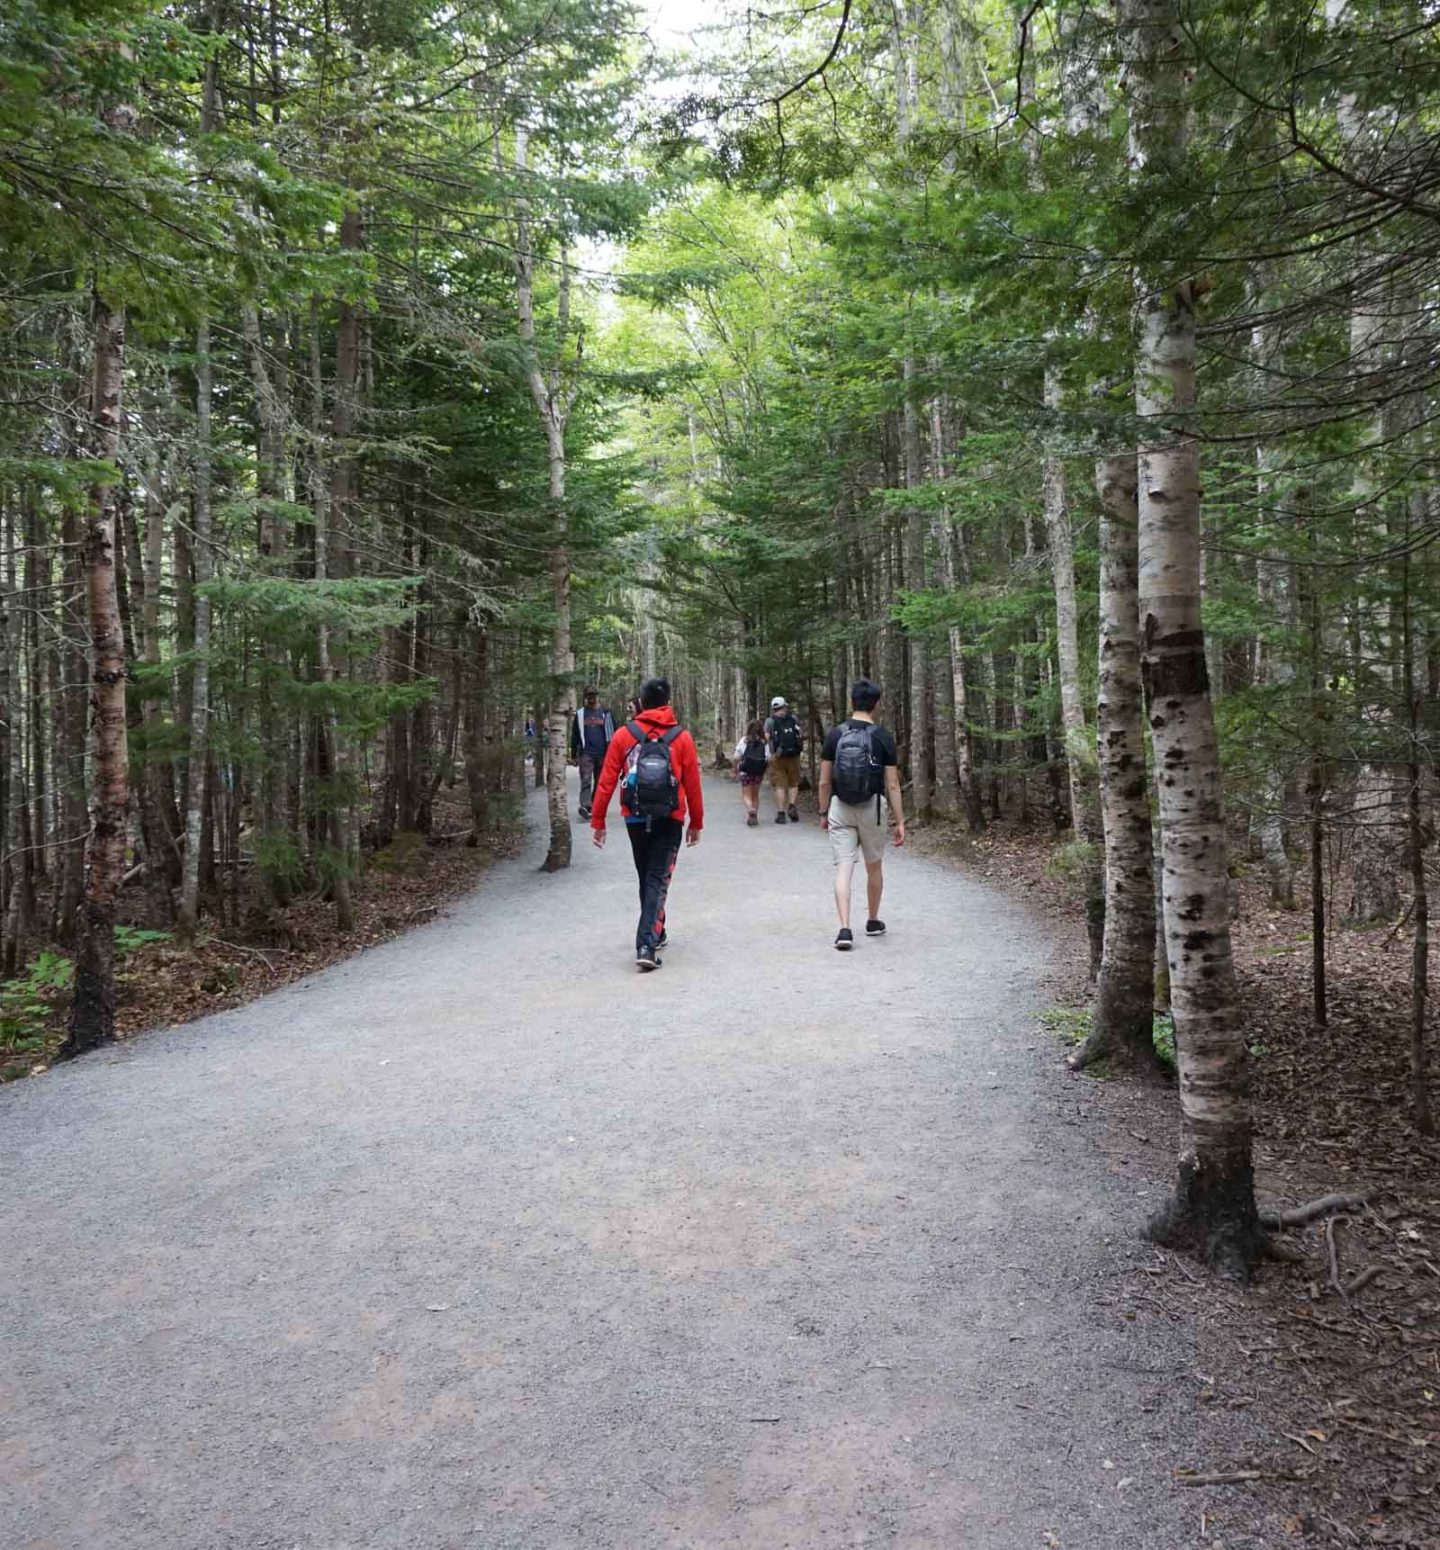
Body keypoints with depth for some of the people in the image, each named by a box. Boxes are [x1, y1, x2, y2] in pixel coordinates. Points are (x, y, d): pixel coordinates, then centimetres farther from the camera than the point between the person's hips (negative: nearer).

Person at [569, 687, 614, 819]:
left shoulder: (605, 712, 5)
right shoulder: (580, 713, 7)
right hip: (586, 753, -1)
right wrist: (574, 754, 9)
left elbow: (613, 733, 5)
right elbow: (574, 735, 11)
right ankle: (585, 806, -20)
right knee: (586, 780, -12)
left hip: (602, 753, 1)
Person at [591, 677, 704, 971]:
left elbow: (607, 781, -4)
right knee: (658, 880, 0)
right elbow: (693, 785, -1)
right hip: (670, 822, -2)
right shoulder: (681, 737, -4)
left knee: (646, 879, 20)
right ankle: (647, 946, -13)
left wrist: (597, 821, 3)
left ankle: (655, 934, 35)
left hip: (635, 820, 2)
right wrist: (696, 823, 10)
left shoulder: (623, 735, -3)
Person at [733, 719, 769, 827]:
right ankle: (754, 817, 16)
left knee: (746, 795, 4)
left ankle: (750, 809, -25)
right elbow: (768, 759, 0)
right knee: (755, 795, 17)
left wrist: (736, 772, 7)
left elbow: (737, 758, -4)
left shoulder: (744, 740, -2)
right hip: (759, 773, 2)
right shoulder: (764, 743, 2)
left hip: (746, 771, -2)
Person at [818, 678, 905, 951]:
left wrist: (823, 813, 13)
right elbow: (892, 785, -5)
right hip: (871, 808, 0)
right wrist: (899, 821, 0)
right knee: (874, 867, 18)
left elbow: (824, 781, 1)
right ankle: (873, 922, 32)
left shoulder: (835, 734, -1)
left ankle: (845, 929, -14)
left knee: (843, 868, -1)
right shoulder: (883, 737, -5)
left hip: (840, 807, 0)